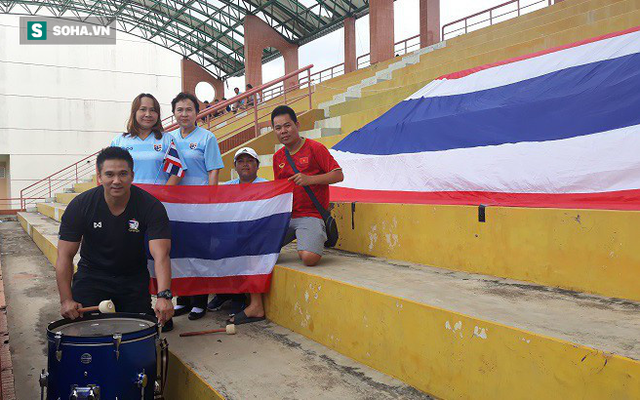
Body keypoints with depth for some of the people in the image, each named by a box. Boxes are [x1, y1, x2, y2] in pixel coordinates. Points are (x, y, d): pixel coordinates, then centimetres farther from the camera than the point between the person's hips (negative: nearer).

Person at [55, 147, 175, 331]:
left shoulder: (151, 207, -20)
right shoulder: (80, 205, -15)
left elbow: (161, 255, -30)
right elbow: (65, 256, -12)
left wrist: (164, 296, -45)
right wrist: (66, 300, -22)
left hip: (134, 278, 0)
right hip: (92, 275, 1)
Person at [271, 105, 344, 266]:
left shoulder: (314, 148, -4)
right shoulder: (277, 157, 15)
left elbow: (338, 175, -7)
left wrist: (309, 179, -18)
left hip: (310, 215, -5)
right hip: (284, 216, 6)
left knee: (309, 258, -26)